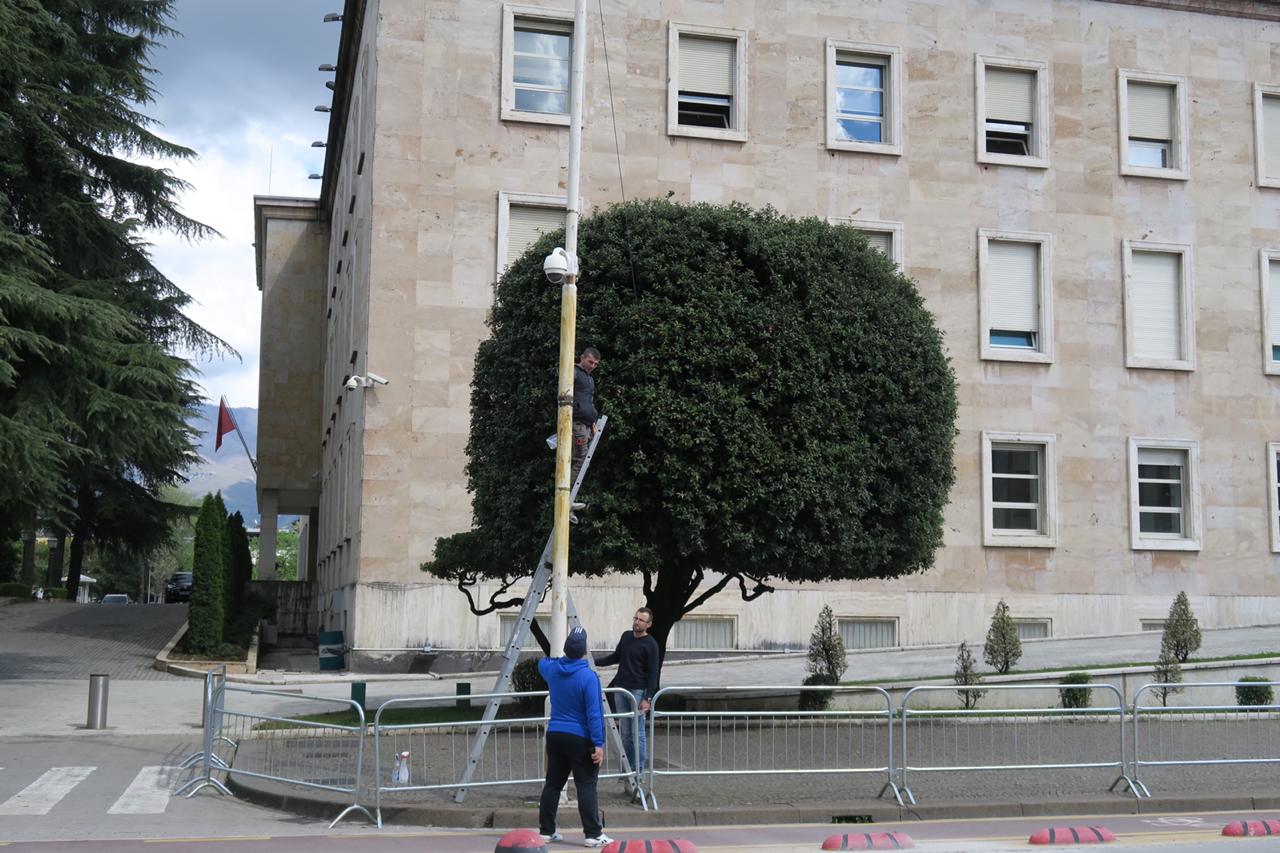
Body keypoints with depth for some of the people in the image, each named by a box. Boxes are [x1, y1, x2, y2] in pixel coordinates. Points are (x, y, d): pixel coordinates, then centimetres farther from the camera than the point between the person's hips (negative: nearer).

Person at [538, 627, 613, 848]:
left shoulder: (552, 669, 3)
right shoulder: (588, 677, -16)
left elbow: (542, 662, 30)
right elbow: (594, 714, -18)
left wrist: (562, 657, 45)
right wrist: (599, 744, -17)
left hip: (554, 735, 6)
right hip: (580, 739, -6)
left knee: (553, 784, 12)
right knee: (586, 786, -3)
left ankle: (546, 831, 17)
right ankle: (593, 834, -4)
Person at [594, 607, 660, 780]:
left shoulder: (650, 644, -8)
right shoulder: (626, 636, 11)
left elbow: (652, 673, -9)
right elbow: (616, 657, 25)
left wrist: (647, 698, -15)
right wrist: (594, 662, 16)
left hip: (638, 691, -6)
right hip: (621, 688, 6)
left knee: (637, 733, -4)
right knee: (625, 732, 8)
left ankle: (639, 771, 3)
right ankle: (627, 769, 13)